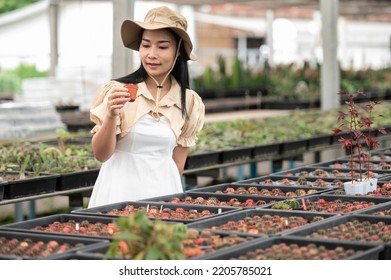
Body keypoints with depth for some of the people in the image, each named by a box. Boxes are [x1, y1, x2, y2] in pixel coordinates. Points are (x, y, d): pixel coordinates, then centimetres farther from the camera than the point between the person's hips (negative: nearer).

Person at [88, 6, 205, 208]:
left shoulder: (189, 102, 0)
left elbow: (178, 163, 9)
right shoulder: (116, 91, -9)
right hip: (120, 189, -2)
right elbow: (101, 154, -11)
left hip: (163, 190, 2)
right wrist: (111, 115, -25)